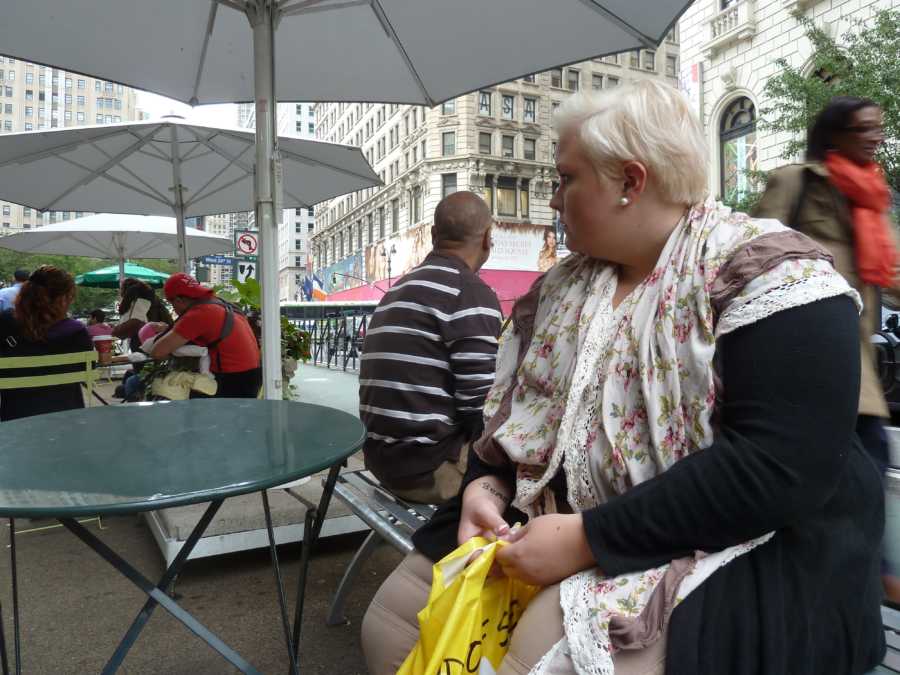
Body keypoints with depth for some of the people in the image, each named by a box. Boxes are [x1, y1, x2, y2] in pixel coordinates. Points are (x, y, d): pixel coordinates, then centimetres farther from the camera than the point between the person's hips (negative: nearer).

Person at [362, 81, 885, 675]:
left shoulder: (768, 275, -14)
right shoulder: (563, 287, 8)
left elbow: (781, 467, -24)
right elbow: (515, 408, 13)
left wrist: (588, 537, -24)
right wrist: (486, 486, -7)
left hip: (740, 549, -5)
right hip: (572, 529, 6)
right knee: (396, 621, 0)